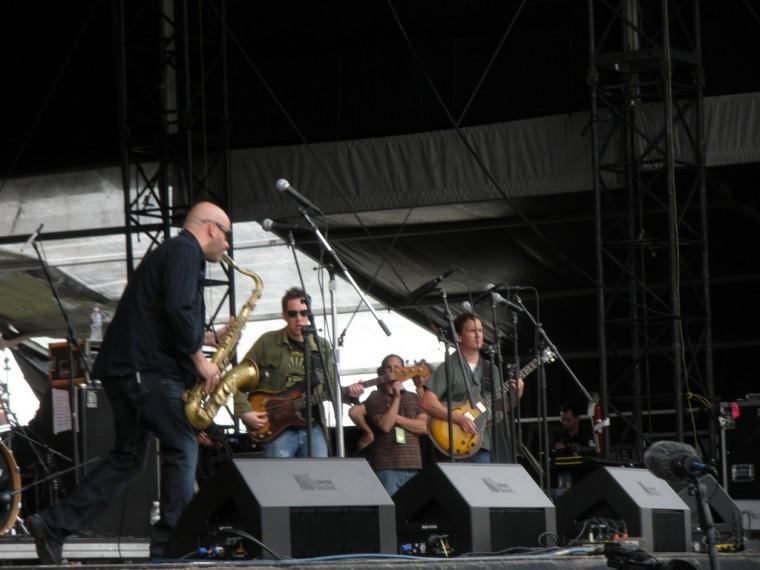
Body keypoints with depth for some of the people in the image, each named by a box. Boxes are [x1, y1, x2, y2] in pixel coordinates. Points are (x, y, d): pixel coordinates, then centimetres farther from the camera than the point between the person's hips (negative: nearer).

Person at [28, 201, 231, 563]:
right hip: (149, 370, -10)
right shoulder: (185, 252, -7)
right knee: (182, 448, -3)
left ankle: (53, 526, 7)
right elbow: (179, 310, -22)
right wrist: (200, 360, -13)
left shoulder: (171, 252, 25)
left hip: (123, 368, 10)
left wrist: (211, 338, 22)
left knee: (129, 456, 12)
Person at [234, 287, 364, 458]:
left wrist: (347, 392, -4)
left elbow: (329, 388, 16)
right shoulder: (267, 343, 1)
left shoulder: (322, 347, 12)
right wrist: (244, 411, -9)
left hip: (313, 428, 4)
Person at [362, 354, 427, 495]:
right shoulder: (375, 398, 5)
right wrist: (397, 397, -8)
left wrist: (397, 418, -5)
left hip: (413, 466, 4)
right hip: (386, 467, -4)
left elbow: (423, 427, 4)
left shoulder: (414, 398, 17)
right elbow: (385, 425, -10)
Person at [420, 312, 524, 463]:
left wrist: (515, 395, 1)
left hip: (483, 445, 6)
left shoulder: (489, 369, 16)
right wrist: (459, 418, -21)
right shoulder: (449, 367, -3)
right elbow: (427, 402, -13)